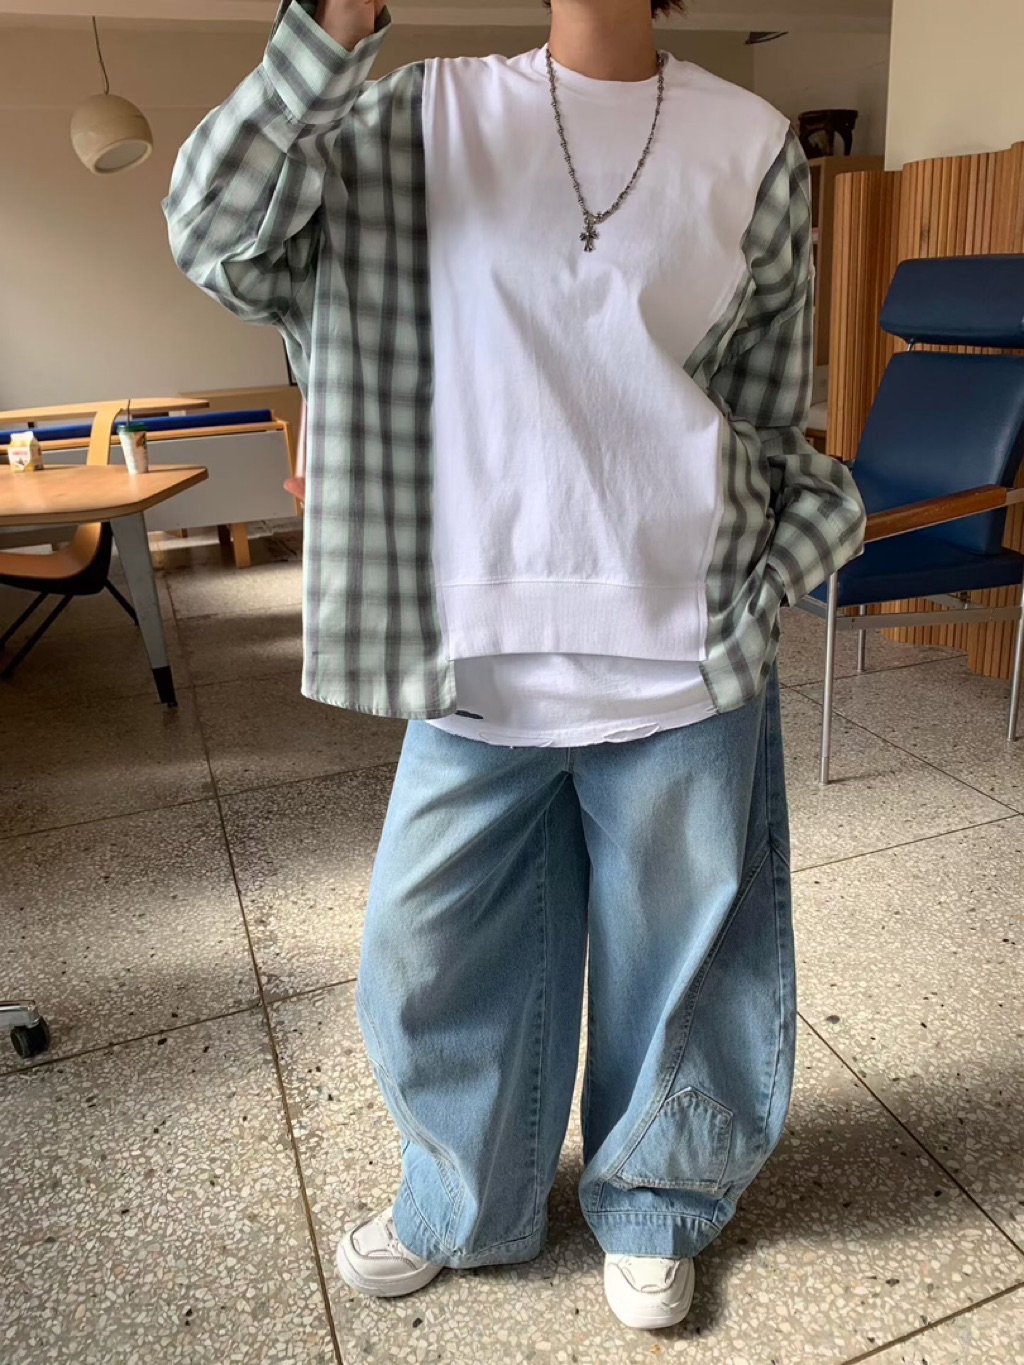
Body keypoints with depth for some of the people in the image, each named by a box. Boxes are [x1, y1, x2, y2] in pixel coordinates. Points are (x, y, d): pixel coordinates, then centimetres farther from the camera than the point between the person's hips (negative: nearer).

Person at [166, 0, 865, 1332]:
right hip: (480, 649, 1)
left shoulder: (753, 144, 6)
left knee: (672, 951, 14)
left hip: (682, 653, 0)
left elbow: (771, 411, 9)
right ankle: (464, 1200, 43)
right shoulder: (425, 117, 6)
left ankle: (653, 1204, 44)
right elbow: (213, 225, -4)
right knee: (430, 950, 13)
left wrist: (751, 606, 2)